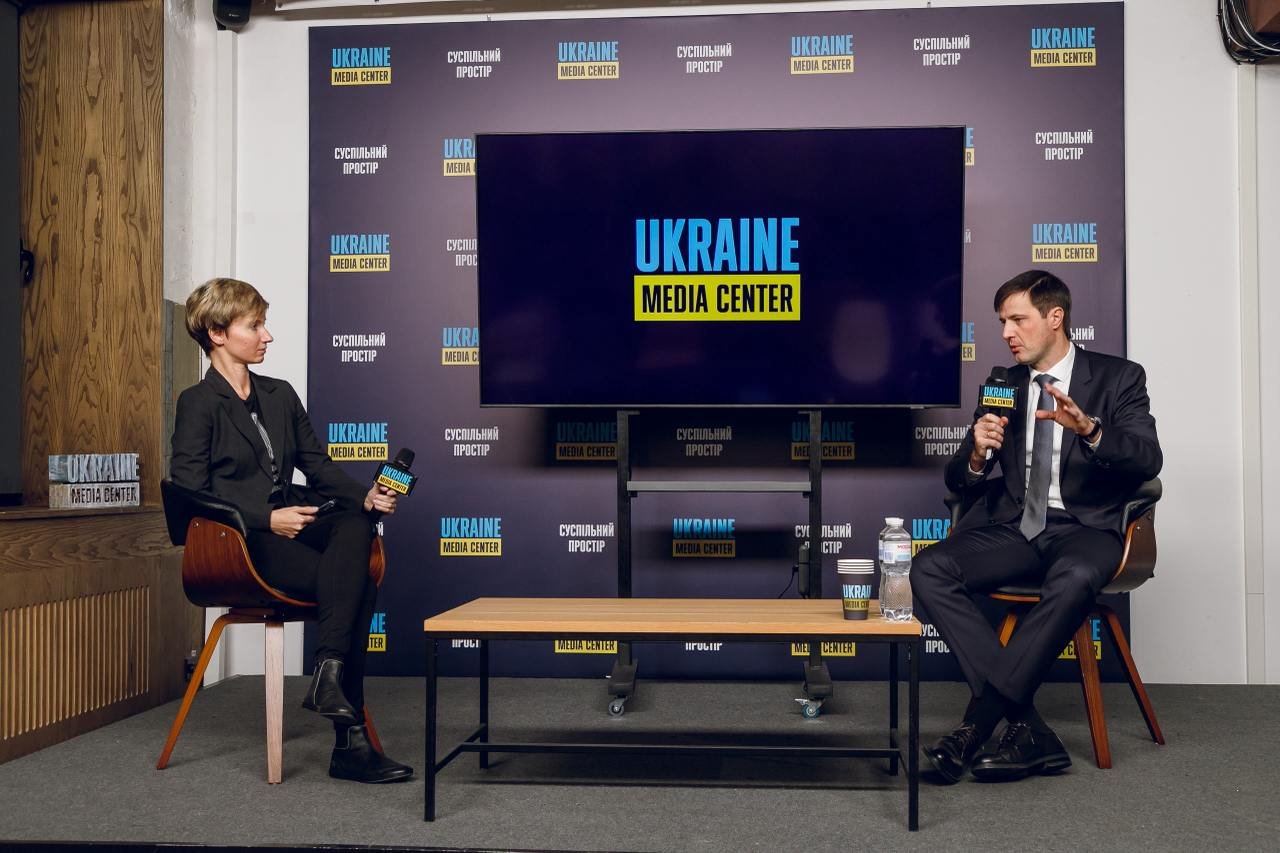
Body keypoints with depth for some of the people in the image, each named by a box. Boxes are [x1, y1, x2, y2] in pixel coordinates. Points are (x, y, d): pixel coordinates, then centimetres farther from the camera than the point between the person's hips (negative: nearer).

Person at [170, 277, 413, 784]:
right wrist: (266, 518, -18)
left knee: (356, 526, -28)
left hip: (292, 523, 6)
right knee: (357, 585, -25)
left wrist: (365, 496, -3)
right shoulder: (198, 404, -1)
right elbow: (190, 494, -8)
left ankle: (329, 676, -29)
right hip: (238, 540, -6)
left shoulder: (280, 395, 19)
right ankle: (350, 742, -22)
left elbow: (317, 464, 16)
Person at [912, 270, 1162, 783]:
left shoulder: (1118, 378, 4)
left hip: (1084, 529, -3)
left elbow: (1147, 461, -12)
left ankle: (978, 723, -28)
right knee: (929, 569, -24)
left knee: (1074, 579, -39)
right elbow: (961, 485, 12)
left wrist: (1088, 428, -30)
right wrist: (977, 456, -12)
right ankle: (1026, 728, -25)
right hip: (1014, 528, 4)